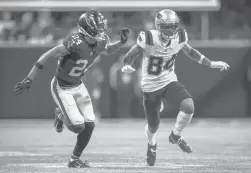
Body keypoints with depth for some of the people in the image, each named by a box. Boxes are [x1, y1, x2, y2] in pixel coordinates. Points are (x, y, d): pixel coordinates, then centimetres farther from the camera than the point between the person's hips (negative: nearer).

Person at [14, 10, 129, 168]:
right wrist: (29, 80, -28)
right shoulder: (76, 42, -33)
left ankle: (75, 159, 24)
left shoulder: (100, 41, -11)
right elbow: (48, 56, -29)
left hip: (78, 85, 7)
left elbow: (108, 51, 16)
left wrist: (122, 42, -5)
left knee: (89, 125, 3)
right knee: (78, 127, -12)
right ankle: (61, 115, 23)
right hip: (62, 88, -7)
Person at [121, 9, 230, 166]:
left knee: (189, 107, -25)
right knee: (153, 125, 9)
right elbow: (131, 54, -11)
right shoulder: (148, 38, -23)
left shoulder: (179, 37, -11)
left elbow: (190, 51, 9)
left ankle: (175, 136, 5)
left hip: (170, 81, 2)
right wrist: (126, 66, -34)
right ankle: (152, 145, 48)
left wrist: (211, 64, 9)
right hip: (151, 86, -2)